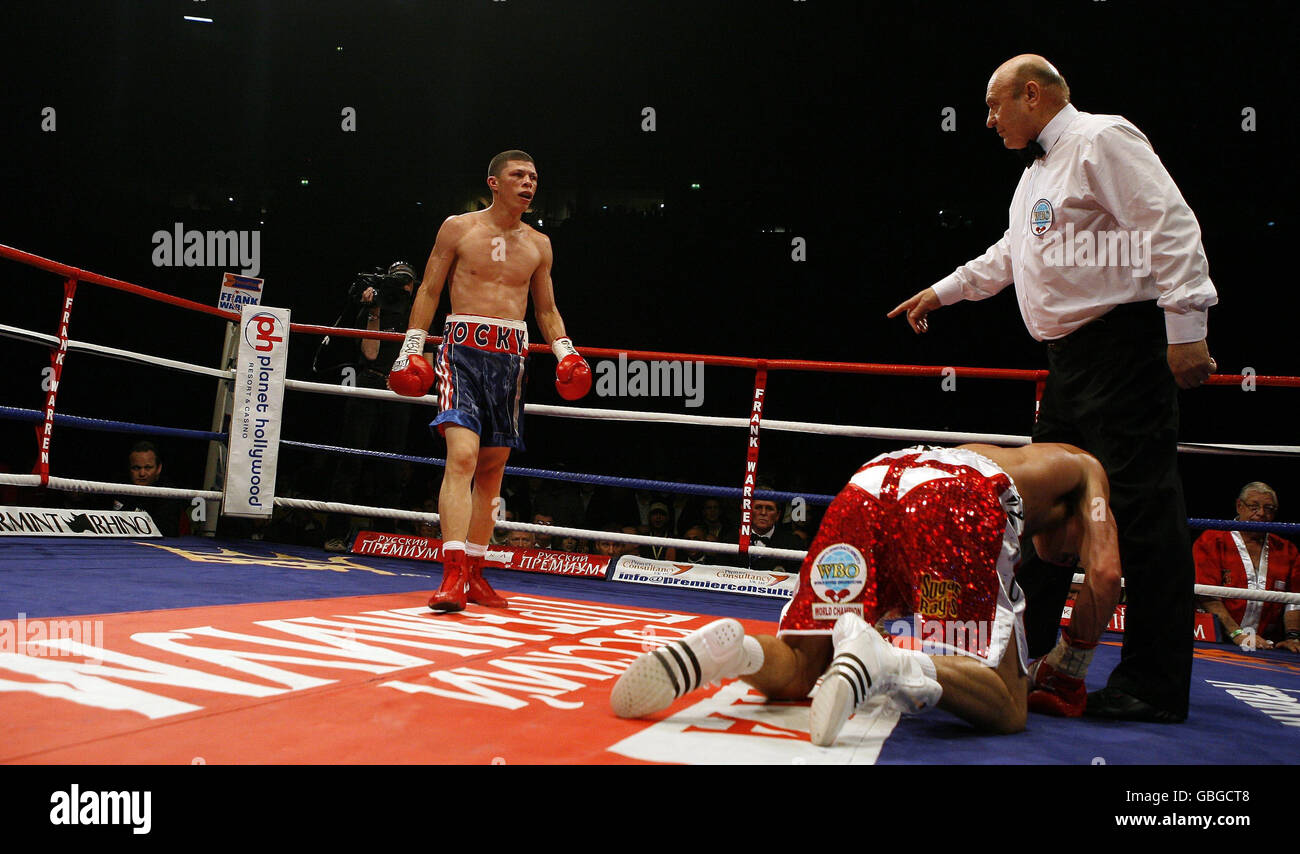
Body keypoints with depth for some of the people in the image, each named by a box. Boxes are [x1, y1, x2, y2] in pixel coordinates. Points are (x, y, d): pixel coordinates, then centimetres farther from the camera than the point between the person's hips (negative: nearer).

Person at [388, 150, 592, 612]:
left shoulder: (539, 244, 14)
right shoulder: (458, 228, 4)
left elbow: (547, 309, 21)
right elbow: (429, 290, 6)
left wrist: (564, 350, 5)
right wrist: (412, 345, -2)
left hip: (511, 356, 5)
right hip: (464, 346, -4)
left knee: (492, 469, 8)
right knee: (462, 455, -21)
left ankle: (474, 572, 19)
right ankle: (453, 574, -25)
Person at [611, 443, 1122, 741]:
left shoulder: (988, 459, 47)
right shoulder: (1083, 467, 34)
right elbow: (1105, 574, 17)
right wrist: (1066, 673, 28)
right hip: (956, 501, -5)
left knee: (793, 673, 13)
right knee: (1006, 711, -2)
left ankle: (726, 651, -20)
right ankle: (879, 660, -31)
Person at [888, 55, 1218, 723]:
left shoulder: (1102, 139, -6)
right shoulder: (1038, 171, 23)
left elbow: (1172, 230, -15)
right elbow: (1008, 256, 36)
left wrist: (1186, 330, -22)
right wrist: (941, 292, 41)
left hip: (1126, 347, -10)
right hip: (1071, 355, 10)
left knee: (1143, 506, -9)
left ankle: (1155, 687, -3)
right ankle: (1027, 651, 25)